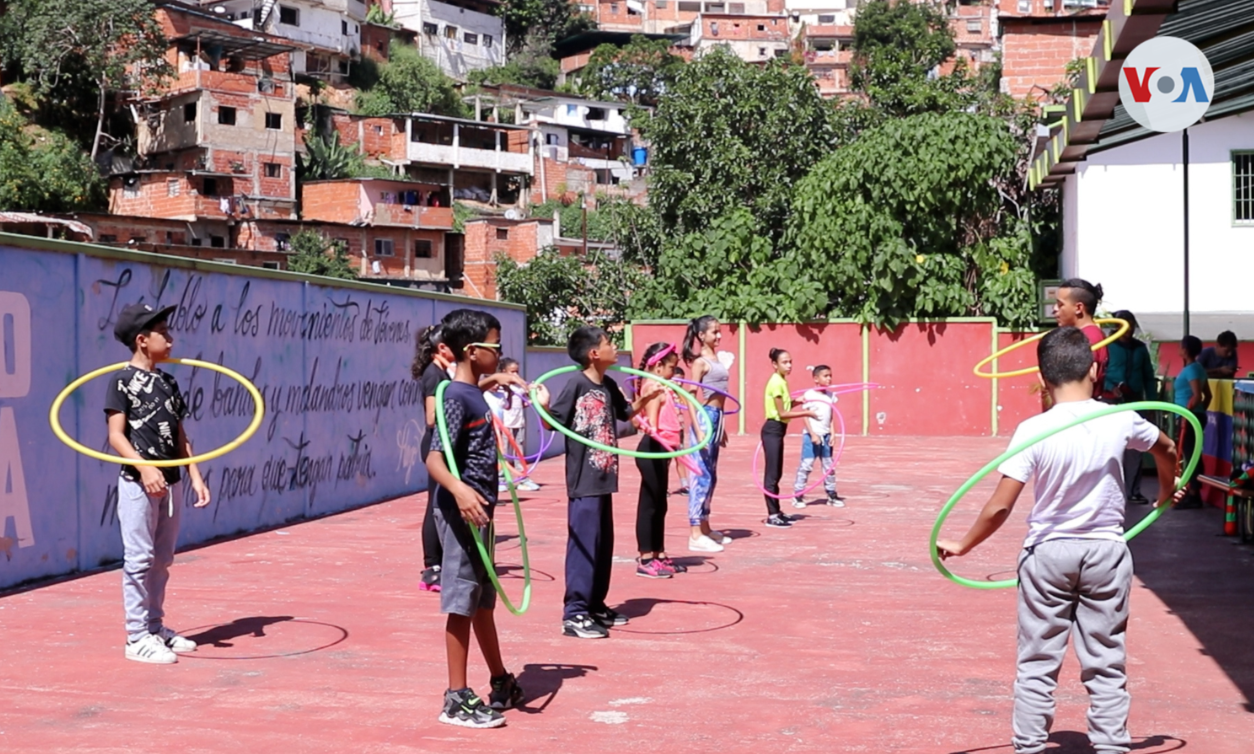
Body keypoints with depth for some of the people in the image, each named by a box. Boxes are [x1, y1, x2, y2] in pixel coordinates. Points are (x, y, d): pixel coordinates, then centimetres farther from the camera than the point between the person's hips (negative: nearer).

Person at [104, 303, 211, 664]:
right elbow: (116, 434, -13)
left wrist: (195, 477, 8)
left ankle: (155, 627, 23)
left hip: (170, 482, 7)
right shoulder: (122, 380, -7)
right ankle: (137, 637, 1)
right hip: (138, 482, -7)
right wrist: (144, 468, -26)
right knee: (139, 558, -4)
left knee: (161, 560, 13)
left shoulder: (168, 382, 13)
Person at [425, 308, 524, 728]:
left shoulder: (474, 395, 11)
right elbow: (434, 458, -27)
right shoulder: (457, 399, -17)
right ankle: (457, 699, 3)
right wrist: (459, 490, -45)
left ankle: (501, 684, 31)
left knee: (483, 599, 19)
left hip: (478, 509, 10)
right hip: (461, 511, -10)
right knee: (462, 603, -4)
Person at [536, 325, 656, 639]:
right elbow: (553, 423, -14)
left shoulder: (609, 386, 9)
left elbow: (625, 413, 26)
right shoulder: (576, 385, -14)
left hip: (604, 478, 9)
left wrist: (643, 399, 10)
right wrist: (544, 406, -32)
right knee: (584, 544, -8)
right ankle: (574, 614, -4)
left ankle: (596, 605, 26)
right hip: (583, 481, -9)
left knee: (604, 545, 15)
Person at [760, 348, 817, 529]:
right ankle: (772, 516, -5)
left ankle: (776, 511, 21)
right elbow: (782, 413, -19)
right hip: (773, 430, -10)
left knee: (776, 473, 14)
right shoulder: (776, 382, -16)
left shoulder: (781, 381, 13)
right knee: (772, 473, -7)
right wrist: (805, 413, -16)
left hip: (777, 430, 10)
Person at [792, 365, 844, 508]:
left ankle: (832, 494, 18)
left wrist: (832, 433, 2)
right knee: (806, 465, -4)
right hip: (812, 435, -6)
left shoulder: (830, 396, 8)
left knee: (829, 466, 11)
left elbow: (831, 417, 11)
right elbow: (806, 417, -10)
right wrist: (812, 434, -15)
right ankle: (798, 495, 2)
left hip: (825, 435, 6)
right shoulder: (809, 395, -9)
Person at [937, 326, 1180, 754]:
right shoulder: (1120, 420, -5)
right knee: (1106, 665, 9)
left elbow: (1000, 506, -14)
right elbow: (1167, 450, 17)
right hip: (1106, 552, 2)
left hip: (1048, 554, -1)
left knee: (1037, 665, 9)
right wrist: (1167, 491, 38)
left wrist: (962, 546, 0)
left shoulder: (1033, 430, -13)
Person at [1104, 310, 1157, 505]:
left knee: (1134, 449, 5)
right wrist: (1111, 388, -25)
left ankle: (1134, 492, 10)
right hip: (1112, 402, -4)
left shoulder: (1140, 348, 12)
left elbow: (1149, 377, 15)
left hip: (1135, 402, 4)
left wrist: (1151, 401, 7)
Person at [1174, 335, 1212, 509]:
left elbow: (1197, 395, -23)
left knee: (1190, 454, -8)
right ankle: (1192, 492, 19)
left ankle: (1194, 496, -7)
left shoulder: (1191, 369, -14)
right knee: (1191, 454, 13)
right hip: (1196, 416, 10)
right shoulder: (1197, 368, 15)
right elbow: (1208, 395, 19)